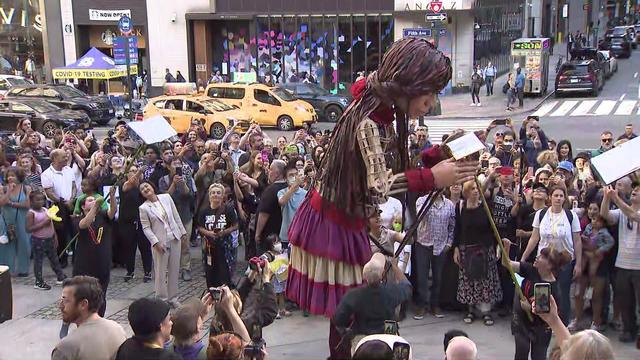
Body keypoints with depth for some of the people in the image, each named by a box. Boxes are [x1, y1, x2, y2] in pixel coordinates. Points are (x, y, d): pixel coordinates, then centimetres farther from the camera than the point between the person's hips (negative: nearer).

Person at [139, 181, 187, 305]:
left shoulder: (166, 197, 3)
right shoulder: (143, 208, -5)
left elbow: (176, 216, 9)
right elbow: (146, 228, -6)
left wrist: (182, 231, 9)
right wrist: (155, 242, -15)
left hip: (175, 238, 3)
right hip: (160, 242, -3)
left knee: (174, 269, 9)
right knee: (161, 271, 1)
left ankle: (172, 297, 20)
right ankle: (162, 299, 14)